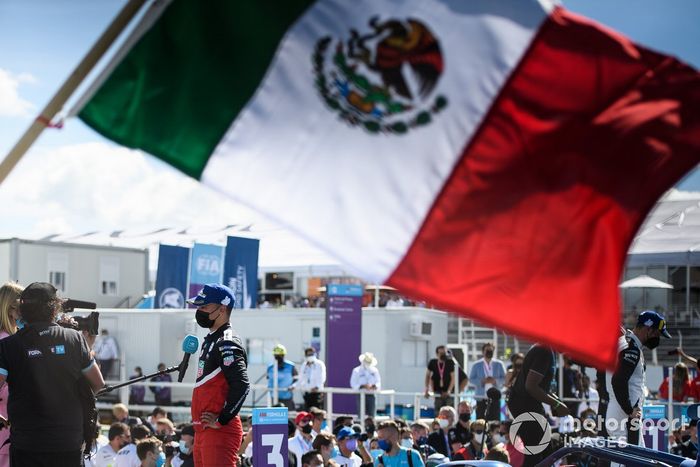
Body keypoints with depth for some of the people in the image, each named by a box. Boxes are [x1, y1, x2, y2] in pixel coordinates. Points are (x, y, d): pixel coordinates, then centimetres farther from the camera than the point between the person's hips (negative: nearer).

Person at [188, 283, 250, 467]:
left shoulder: (227, 344, -13)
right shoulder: (210, 340, 19)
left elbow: (242, 386, -24)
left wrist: (221, 420, -21)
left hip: (220, 431, -11)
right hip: (203, 430, 11)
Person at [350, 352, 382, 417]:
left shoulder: (375, 370, 8)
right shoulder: (356, 370, -1)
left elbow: (378, 383, 8)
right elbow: (353, 384, -4)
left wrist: (374, 386, -15)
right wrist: (363, 386, -20)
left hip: (371, 395, 3)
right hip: (361, 395, -3)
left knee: (371, 415, 0)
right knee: (362, 415, -5)